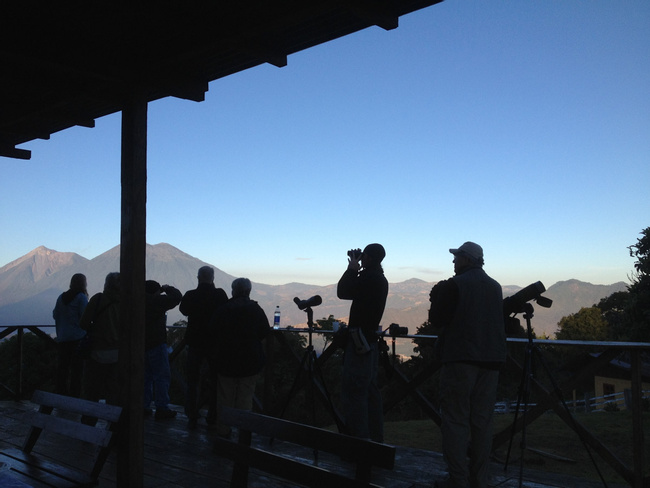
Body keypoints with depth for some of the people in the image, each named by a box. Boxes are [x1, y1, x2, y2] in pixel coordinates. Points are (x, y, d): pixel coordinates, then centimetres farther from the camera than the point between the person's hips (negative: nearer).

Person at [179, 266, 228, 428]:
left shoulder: (190, 295, -11)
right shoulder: (220, 294, -13)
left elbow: (183, 310, 9)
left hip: (195, 343, 0)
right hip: (215, 342, 0)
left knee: (192, 381, 13)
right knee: (214, 381, 12)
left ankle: (192, 418, 15)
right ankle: (213, 417, 16)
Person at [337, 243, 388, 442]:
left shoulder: (368, 278, -15)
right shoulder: (380, 279, 14)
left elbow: (342, 292, -7)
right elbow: (351, 292, 22)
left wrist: (351, 270, 2)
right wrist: (355, 271, 15)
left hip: (360, 339, -10)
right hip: (371, 339, 10)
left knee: (354, 388, -7)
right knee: (370, 389, 14)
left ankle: (359, 435, -7)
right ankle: (375, 437, 19)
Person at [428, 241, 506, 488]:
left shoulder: (454, 285, -9)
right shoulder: (495, 286, 10)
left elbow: (436, 319, -5)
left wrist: (436, 298, 13)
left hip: (460, 359, -6)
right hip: (490, 359, 6)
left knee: (455, 420, -1)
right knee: (482, 421, 9)